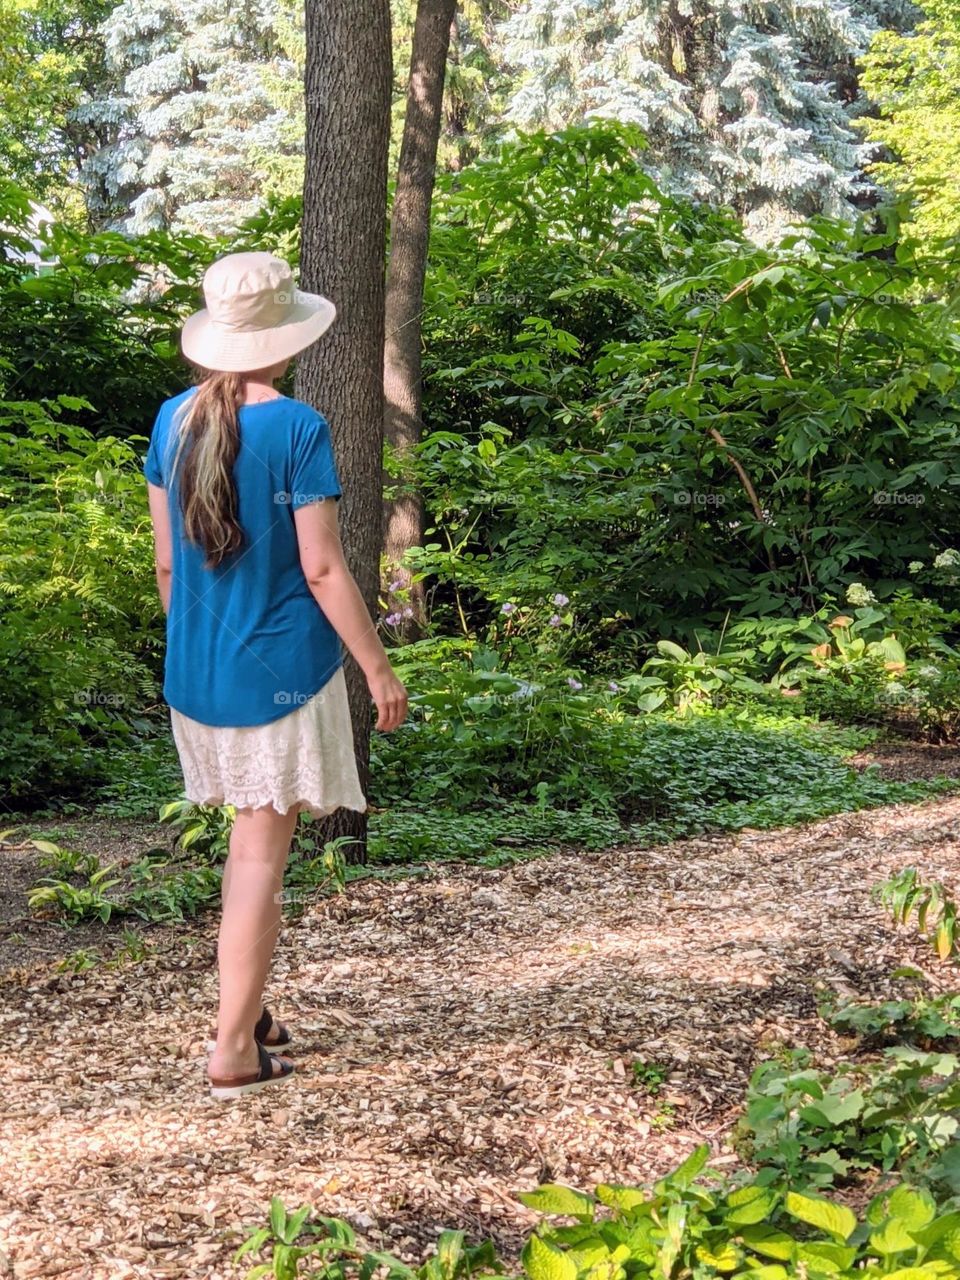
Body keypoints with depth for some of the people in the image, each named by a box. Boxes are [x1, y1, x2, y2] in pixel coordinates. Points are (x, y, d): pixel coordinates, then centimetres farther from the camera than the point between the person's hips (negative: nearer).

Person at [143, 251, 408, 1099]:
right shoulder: (296, 428, -14)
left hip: (196, 672, 6)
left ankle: (249, 1011, 29)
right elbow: (321, 567, -15)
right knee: (262, 852, 3)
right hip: (280, 671, -6)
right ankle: (233, 1051, 7)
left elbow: (166, 562, 8)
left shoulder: (174, 420, 3)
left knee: (253, 833, 21)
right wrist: (380, 671, -7)